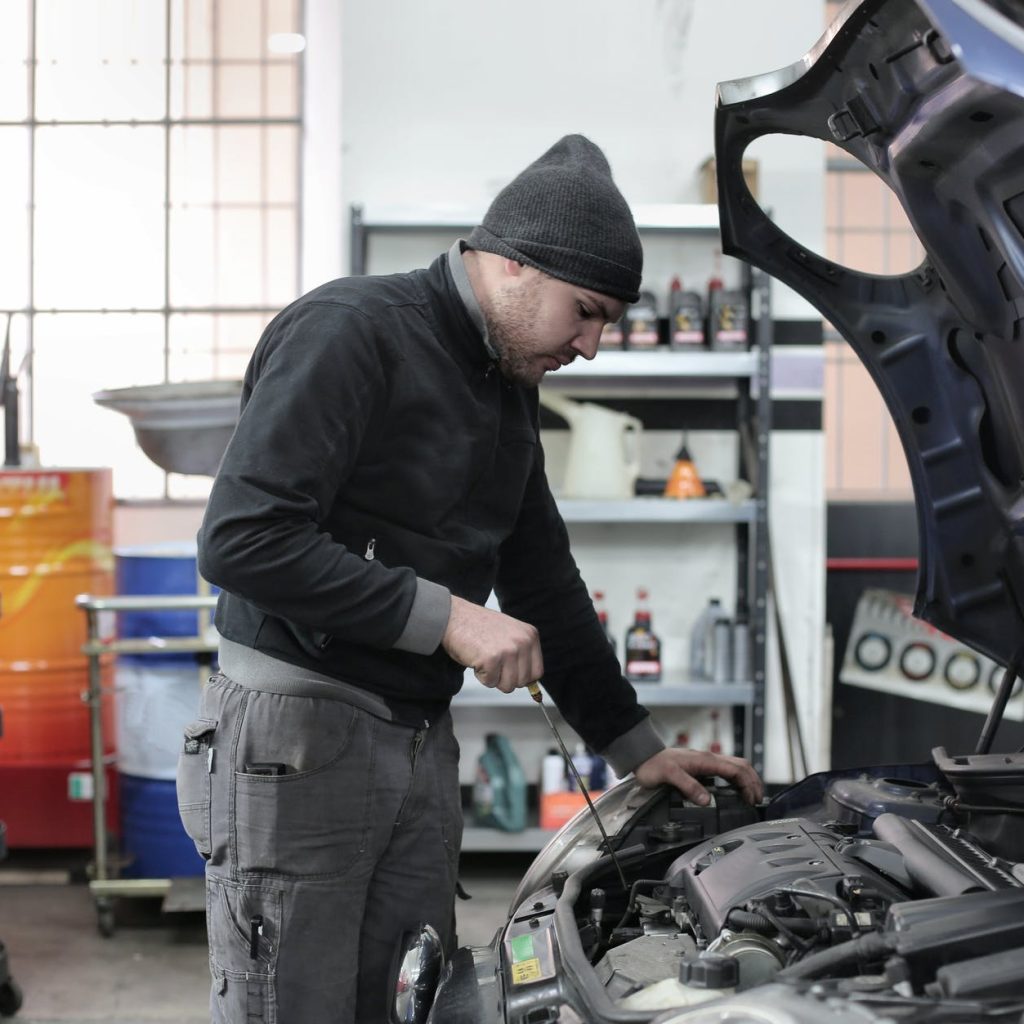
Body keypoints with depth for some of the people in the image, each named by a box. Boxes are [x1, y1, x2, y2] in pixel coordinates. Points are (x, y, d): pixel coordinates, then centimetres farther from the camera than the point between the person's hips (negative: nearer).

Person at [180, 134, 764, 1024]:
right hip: (297, 732, -8)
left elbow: (544, 579, 22)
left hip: (421, 742, 8)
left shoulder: (510, 386, 14)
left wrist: (636, 747, 20)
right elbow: (241, 540, -23)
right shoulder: (350, 333, -14)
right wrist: (443, 617, -21)